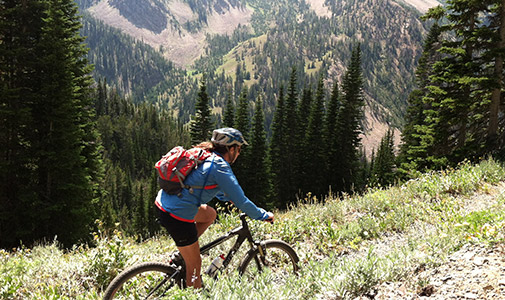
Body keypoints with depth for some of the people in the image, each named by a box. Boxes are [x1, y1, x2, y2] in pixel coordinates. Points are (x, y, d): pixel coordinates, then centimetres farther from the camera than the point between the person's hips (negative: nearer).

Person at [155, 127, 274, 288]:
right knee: (195, 265, 6)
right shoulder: (220, 167, -14)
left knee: (210, 215, 28)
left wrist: (228, 197, 37)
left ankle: (183, 253, 25)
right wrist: (264, 216, 2)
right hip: (178, 216, -9)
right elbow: (241, 202, -11)